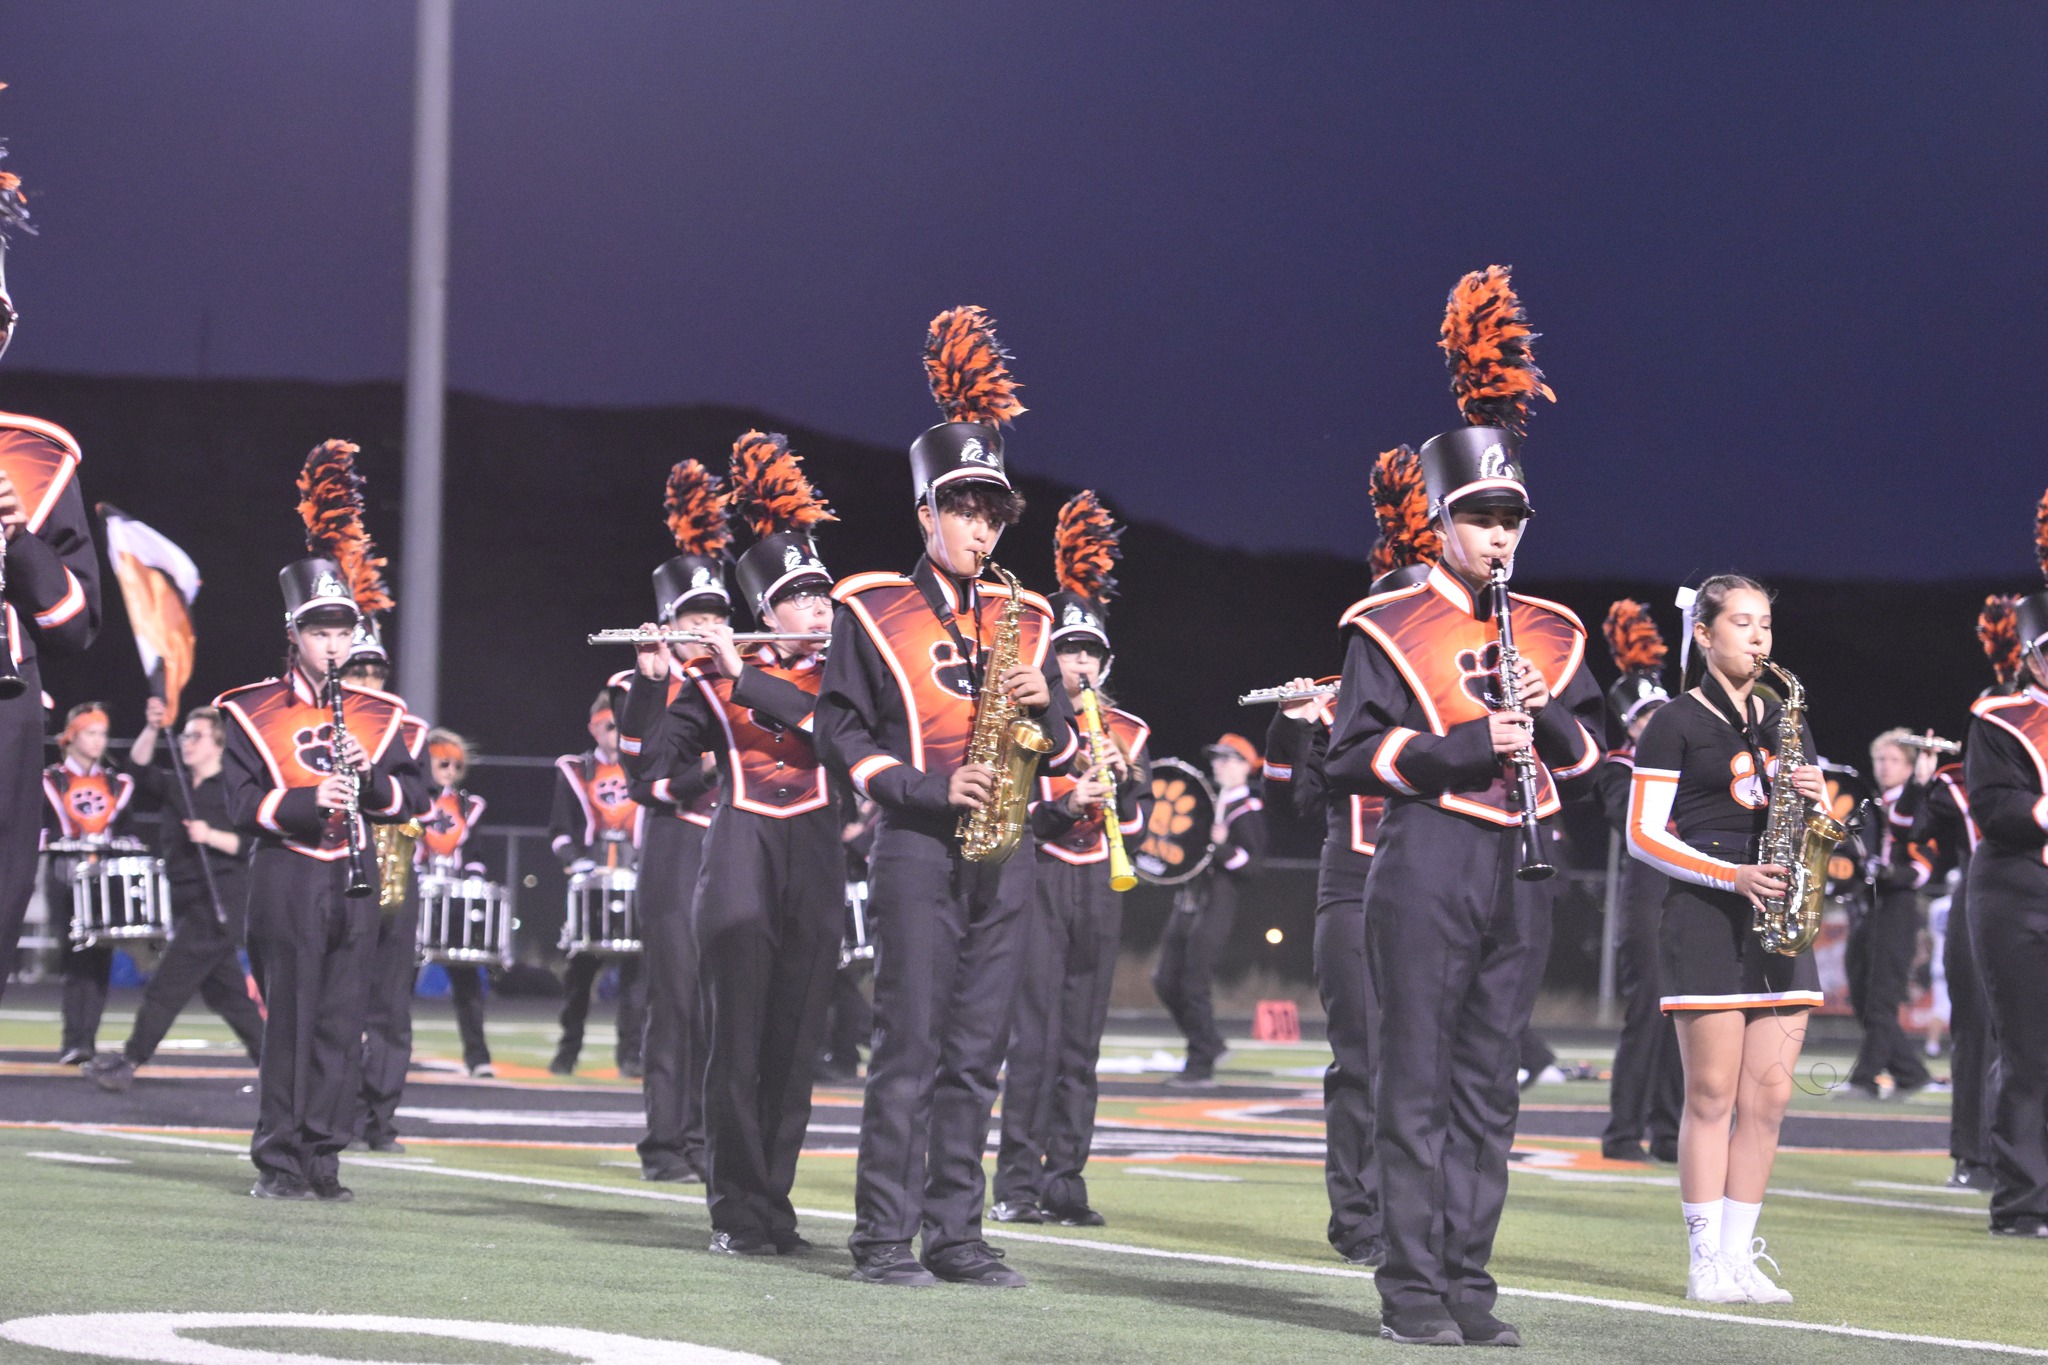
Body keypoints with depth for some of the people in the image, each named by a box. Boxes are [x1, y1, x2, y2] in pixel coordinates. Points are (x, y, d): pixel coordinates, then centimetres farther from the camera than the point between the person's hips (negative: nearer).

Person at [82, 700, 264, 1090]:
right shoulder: (176, 788, 15)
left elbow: (250, 845, -11)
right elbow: (139, 770, 4)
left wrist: (211, 836, -23)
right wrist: (152, 729, -7)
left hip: (219, 904, -8)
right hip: (188, 903, 8)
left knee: (166, 986, -9)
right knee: (225, 991, 11)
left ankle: (128, 1063, -6)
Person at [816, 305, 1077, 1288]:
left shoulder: (1024, 617, 14)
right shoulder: (873, 610, 2)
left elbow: (1063, 749, 15)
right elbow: (841, 731, -2)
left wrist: (1042, 706, -7)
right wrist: (931, 790, -13)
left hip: (1005, 851, 4)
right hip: (918, 848, -4)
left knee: (977, 1052, 5)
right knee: (907, 1048, -7)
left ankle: (955, 1234, 8)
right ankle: (885, 1238, -4)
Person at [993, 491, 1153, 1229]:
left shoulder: (1127, 731, 14)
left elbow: (1140, 817, 13)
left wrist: (1122, 778, -6)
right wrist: (1065, 804, -20)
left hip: (1099, 890, 5)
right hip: (1038, 882, -5)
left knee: (1082, 1041, 4)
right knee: (1035, 1034, -11)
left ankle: (1065, 1180, 8)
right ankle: (1017, 1185, -10)